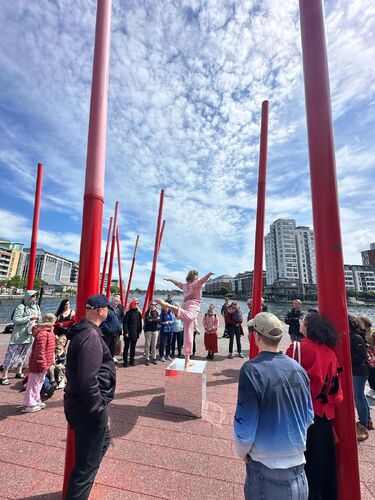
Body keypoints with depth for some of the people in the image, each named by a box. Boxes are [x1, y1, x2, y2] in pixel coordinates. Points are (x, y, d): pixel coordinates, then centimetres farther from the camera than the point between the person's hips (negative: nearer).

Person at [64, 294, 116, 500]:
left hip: (79, 403, 11)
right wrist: (98, 409, -19)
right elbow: (88, 380, -32)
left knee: (103, 440, 31)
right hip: (88, 409, -10)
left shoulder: (83, 330, 5)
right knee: (87, 464, 8)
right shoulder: (91, 335, -27)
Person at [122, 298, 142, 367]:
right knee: (126, 347, 4)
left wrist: (139, 331, 8)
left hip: (135, 333, 5)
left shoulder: (138, 313, 6)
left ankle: (132, 360, 25)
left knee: (133, 347, 14)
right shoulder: (129, 312, -9)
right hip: (128, 333, -5)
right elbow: (124, 322, -11)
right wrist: (126, 332, -15)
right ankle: (125, 361, 14)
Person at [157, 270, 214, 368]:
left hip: (186, 306, 7)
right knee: (188, 316, -43)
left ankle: (187, 360, 13)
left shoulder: (185, 285, 30)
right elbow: (203, 280, -10)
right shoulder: (197, 283, 13)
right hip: (193, 306, -7)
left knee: (188, 336, 9)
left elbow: (177, 283, 48)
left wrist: (170, 279, 68)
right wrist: (208, 275, -29)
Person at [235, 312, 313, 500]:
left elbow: (245, 423, -19)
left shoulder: (252, 370, -25)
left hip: (267, 470, -4)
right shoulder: (297, 368, -9)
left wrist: (242, 452, 2)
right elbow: (309, 415, 3)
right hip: (297, 464, 5)